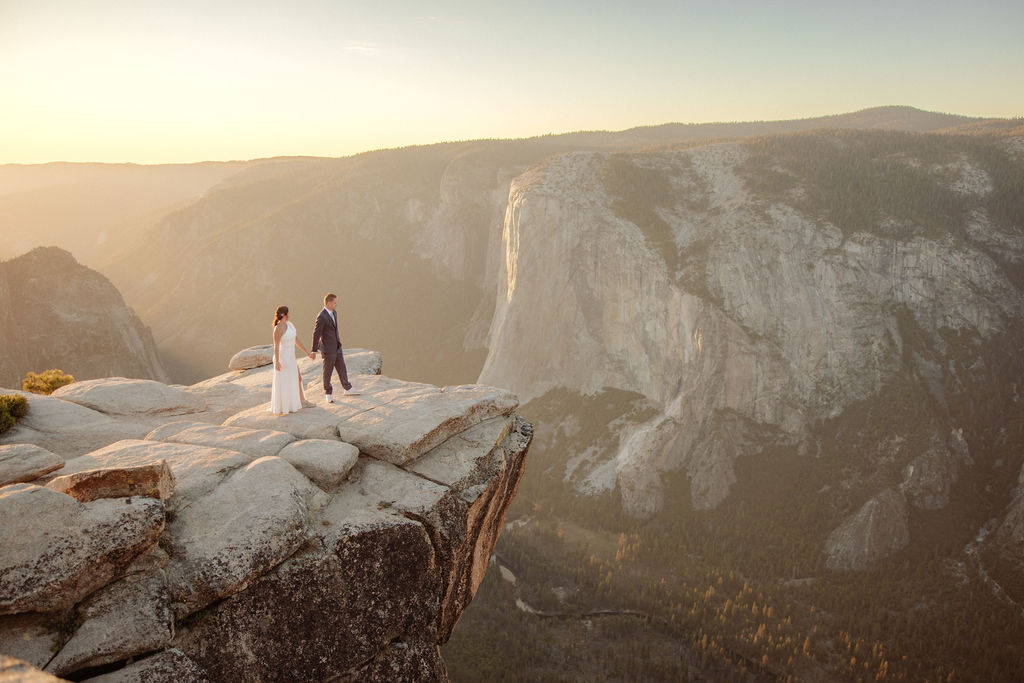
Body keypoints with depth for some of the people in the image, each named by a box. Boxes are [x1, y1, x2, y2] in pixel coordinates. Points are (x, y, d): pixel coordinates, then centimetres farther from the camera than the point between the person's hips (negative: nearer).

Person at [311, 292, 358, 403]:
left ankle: (347, 389, 24)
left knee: (342, 368, 14)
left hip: (337, 347, 8)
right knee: (328, 371, 6)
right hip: (328, 349, -8)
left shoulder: (334, 312, 4)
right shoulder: (321, 317, -22)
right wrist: (314, 351, -14)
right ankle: (328, 393, 19)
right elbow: (316, 334, -18)